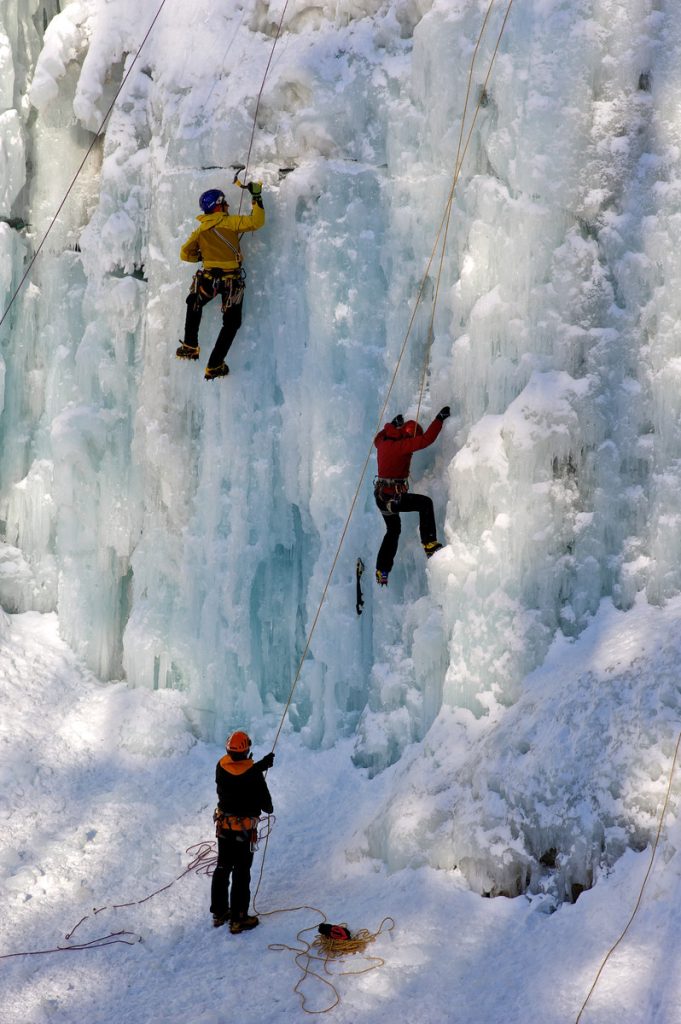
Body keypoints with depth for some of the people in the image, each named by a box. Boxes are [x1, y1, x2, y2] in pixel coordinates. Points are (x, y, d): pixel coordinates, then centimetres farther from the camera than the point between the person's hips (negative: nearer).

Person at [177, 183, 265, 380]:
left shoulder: (200, 230, 8)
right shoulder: (229, 222, -6)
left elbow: (185, 254, 11)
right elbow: (256, 221, -13)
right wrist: (257, 197, -3)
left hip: (208, 280, 4)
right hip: (232, 281, -3)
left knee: (194, 306, 33)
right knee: (231, 323, 10)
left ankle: (190, 346, 25)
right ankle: (214, 367, 4)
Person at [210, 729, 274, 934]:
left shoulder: (221, 766, -9)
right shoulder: (254, 774, -24)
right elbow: (264, 798, -13)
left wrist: (261, 765, 15)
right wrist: (268, 808, 10)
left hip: (223, 825, 5)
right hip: (244, 829, -5)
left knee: (222, 869, 19)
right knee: (241, 873, 5)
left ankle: (219, 912, 30)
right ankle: (238, 919, 11)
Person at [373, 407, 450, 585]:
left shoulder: (383, 442, 5)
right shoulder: (400, 445, -19)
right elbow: (426, 439, -25)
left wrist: (392, 425, 36)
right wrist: (439, 419, -18)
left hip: (381, 496, 9)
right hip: (393, 497, -9)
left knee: (393, 531, 24)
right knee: (425, 503, -10)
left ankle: (382, 571, 30)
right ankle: (429, 544, -14)